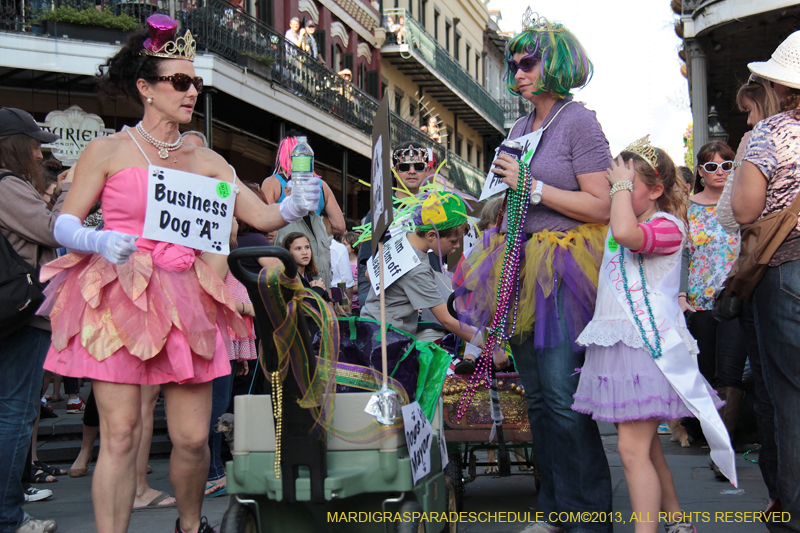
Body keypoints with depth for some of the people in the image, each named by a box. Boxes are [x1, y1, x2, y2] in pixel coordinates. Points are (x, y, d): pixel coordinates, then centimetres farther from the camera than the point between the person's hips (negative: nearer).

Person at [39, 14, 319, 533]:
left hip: (185, 304, 3)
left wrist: (293, 207, -13)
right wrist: (100, 241, -18)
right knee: (121, 433, -6)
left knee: (194, 437, 3)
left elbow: (262, 216, 8)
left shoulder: (206, 161, 12)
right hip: (117, 299, -3)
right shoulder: (108, 150, 2)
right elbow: (64, 224, 3)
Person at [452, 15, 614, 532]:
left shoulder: (579, 121, -6)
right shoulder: (519, 130, 17)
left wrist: (531, 186, -14)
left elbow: (601, 206, -13)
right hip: (521, 265, 8)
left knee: (562, 396, -11)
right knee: (537, 395, 9)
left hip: (563, 267, -7)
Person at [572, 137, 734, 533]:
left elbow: (626, 233, -29)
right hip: (615, 345, 9)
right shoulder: (617, 229, 17)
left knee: (633, 449, -14)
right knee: (646, 446, 16)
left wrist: (622, 184, -17)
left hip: (646, 347, -9)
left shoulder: (667, 226, -11)